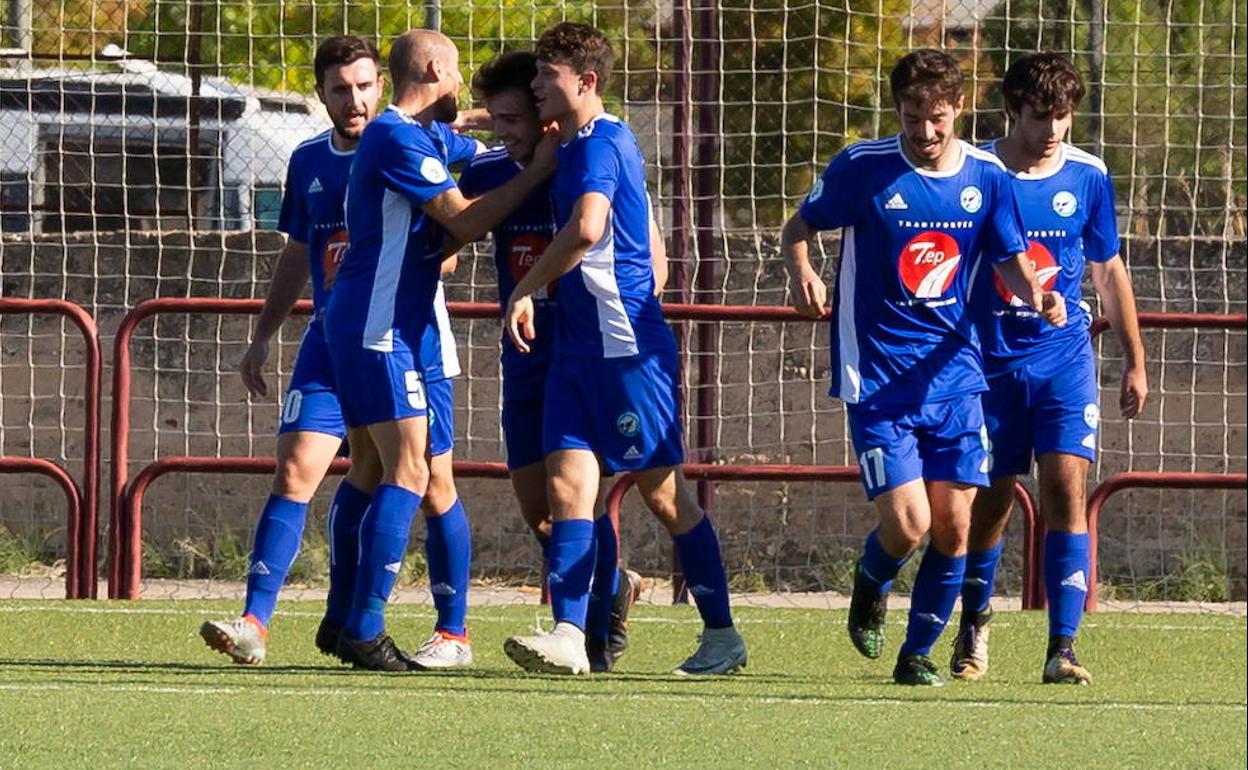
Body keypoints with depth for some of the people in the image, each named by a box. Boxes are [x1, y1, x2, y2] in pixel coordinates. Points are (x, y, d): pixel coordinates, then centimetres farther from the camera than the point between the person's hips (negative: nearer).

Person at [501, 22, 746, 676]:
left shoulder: (600, 144, -15)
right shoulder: (576, 147, 15)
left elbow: (586, 229, -32)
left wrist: (524, 292, -21)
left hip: (626, 346, -9)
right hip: (578, 346, 9)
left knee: (662, 489, -1)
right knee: (566, 481, -4)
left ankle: (722, 634, 9)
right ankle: (569, 635, -12)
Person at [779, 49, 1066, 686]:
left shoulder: (986, 177, 1)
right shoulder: (862, 168, -7)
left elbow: (1011, 261, 11)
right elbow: (797, 229, 4)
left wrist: (1036, 295, -11)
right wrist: (802, 273, -18)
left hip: (954, 376, 3)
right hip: (877, 379, -3)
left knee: (954, 526, -1)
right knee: (907, 524, -12)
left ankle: (919, 652, 19)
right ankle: (871, 585, 23)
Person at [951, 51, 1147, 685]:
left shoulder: (1088, 177, 1)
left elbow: (1110, 271, 13)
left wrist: (1134, 360, 13)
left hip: (1065, 359, 1)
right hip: (990, 363, -1)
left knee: (1067, 489, -14)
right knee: (991, 501, 6)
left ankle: (1062, 649, -16)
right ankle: (974, 623, 33)